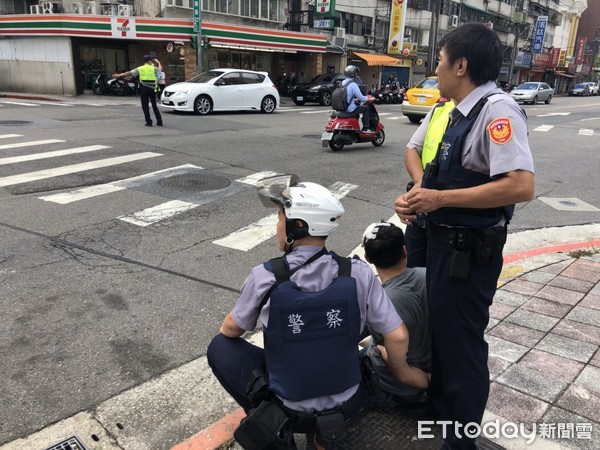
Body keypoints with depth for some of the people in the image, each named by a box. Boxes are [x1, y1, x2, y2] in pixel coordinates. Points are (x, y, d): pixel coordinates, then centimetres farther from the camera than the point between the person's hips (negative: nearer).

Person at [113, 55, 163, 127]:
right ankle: (159, 121, 6)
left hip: (144, 88, 0)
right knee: (154, 105, 9)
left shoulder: (140, 69, 5)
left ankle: (149, 122, 0)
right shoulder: (154, 68, 2)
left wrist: (119, 75, 8)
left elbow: (129, 73, 3)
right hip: (152, 88, 0)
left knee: (145, 106, 5)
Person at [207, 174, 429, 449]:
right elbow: (398, 337, -12)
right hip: (348, 406, 3)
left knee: (220, 347, 15)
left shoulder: (265, 276, -19)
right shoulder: (358, 273, -16)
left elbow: (231, 330, -2)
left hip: (291, 410, -2)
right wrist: (400, 371, 10)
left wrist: (225, 330, 22)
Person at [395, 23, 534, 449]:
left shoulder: (497, 109, -21)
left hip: (469, 253, -9)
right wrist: (420, 197, 0)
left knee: (461, 341, 7)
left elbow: (521, 186, -31)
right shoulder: (460, 112, 8)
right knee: (440, 327, 25)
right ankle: (439, 401, 51)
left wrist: (440, 199, -24)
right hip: (444, 242, 10)